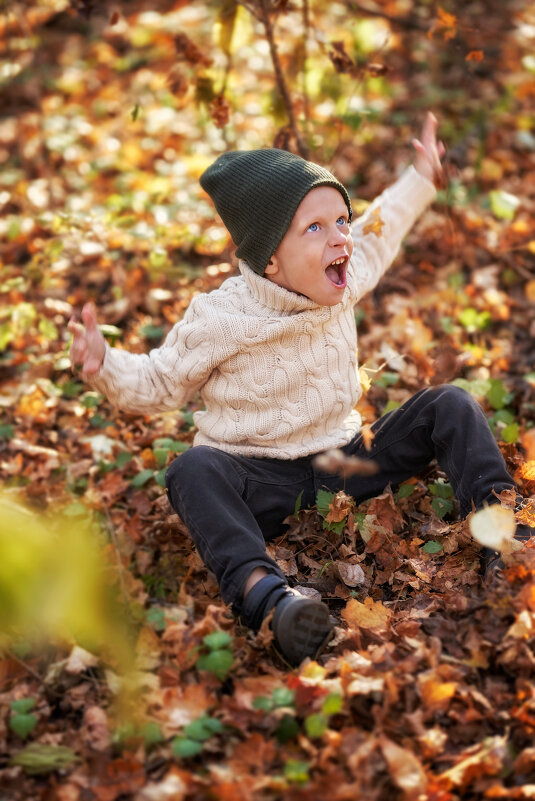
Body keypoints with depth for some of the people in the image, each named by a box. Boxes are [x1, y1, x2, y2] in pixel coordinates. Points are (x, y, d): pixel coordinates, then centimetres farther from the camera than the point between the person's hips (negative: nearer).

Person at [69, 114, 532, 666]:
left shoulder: (340, 285, 0)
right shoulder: (218, 320, -15)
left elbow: (378, 236, 24)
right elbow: (157, 386, -4)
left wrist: (419, 180, 29)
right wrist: (105, 365, -23)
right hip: (262, 481, -4)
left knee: (448, 405, -6)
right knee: (193, 470, -38)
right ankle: (263, 591, -58)